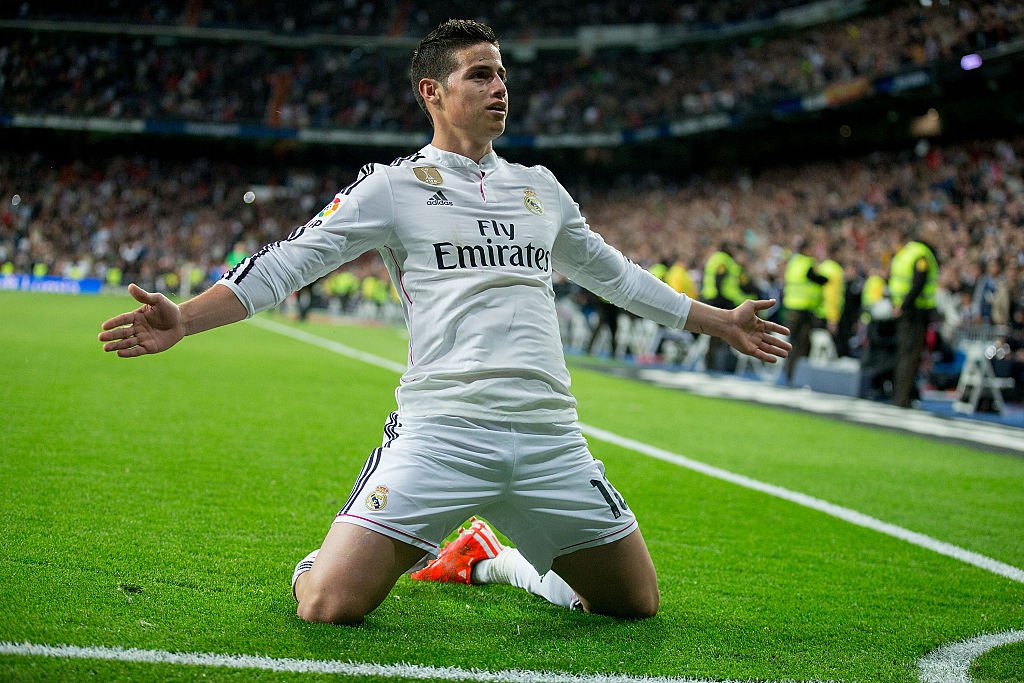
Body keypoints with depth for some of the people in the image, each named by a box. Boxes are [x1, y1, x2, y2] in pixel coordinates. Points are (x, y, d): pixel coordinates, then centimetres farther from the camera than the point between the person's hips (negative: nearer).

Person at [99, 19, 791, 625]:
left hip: (551, 437, 5)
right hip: (440, 429, -5)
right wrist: (183, 319, -14)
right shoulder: (394, 185, 5)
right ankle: (319, 559, 21)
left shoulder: (542, 189, 19)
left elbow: (616, 274, 32)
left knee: (637, 604, 6)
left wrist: (722, 322, 37)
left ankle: (489, 558, 31)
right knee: (331, 606, -18)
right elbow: (290, 261, 0)